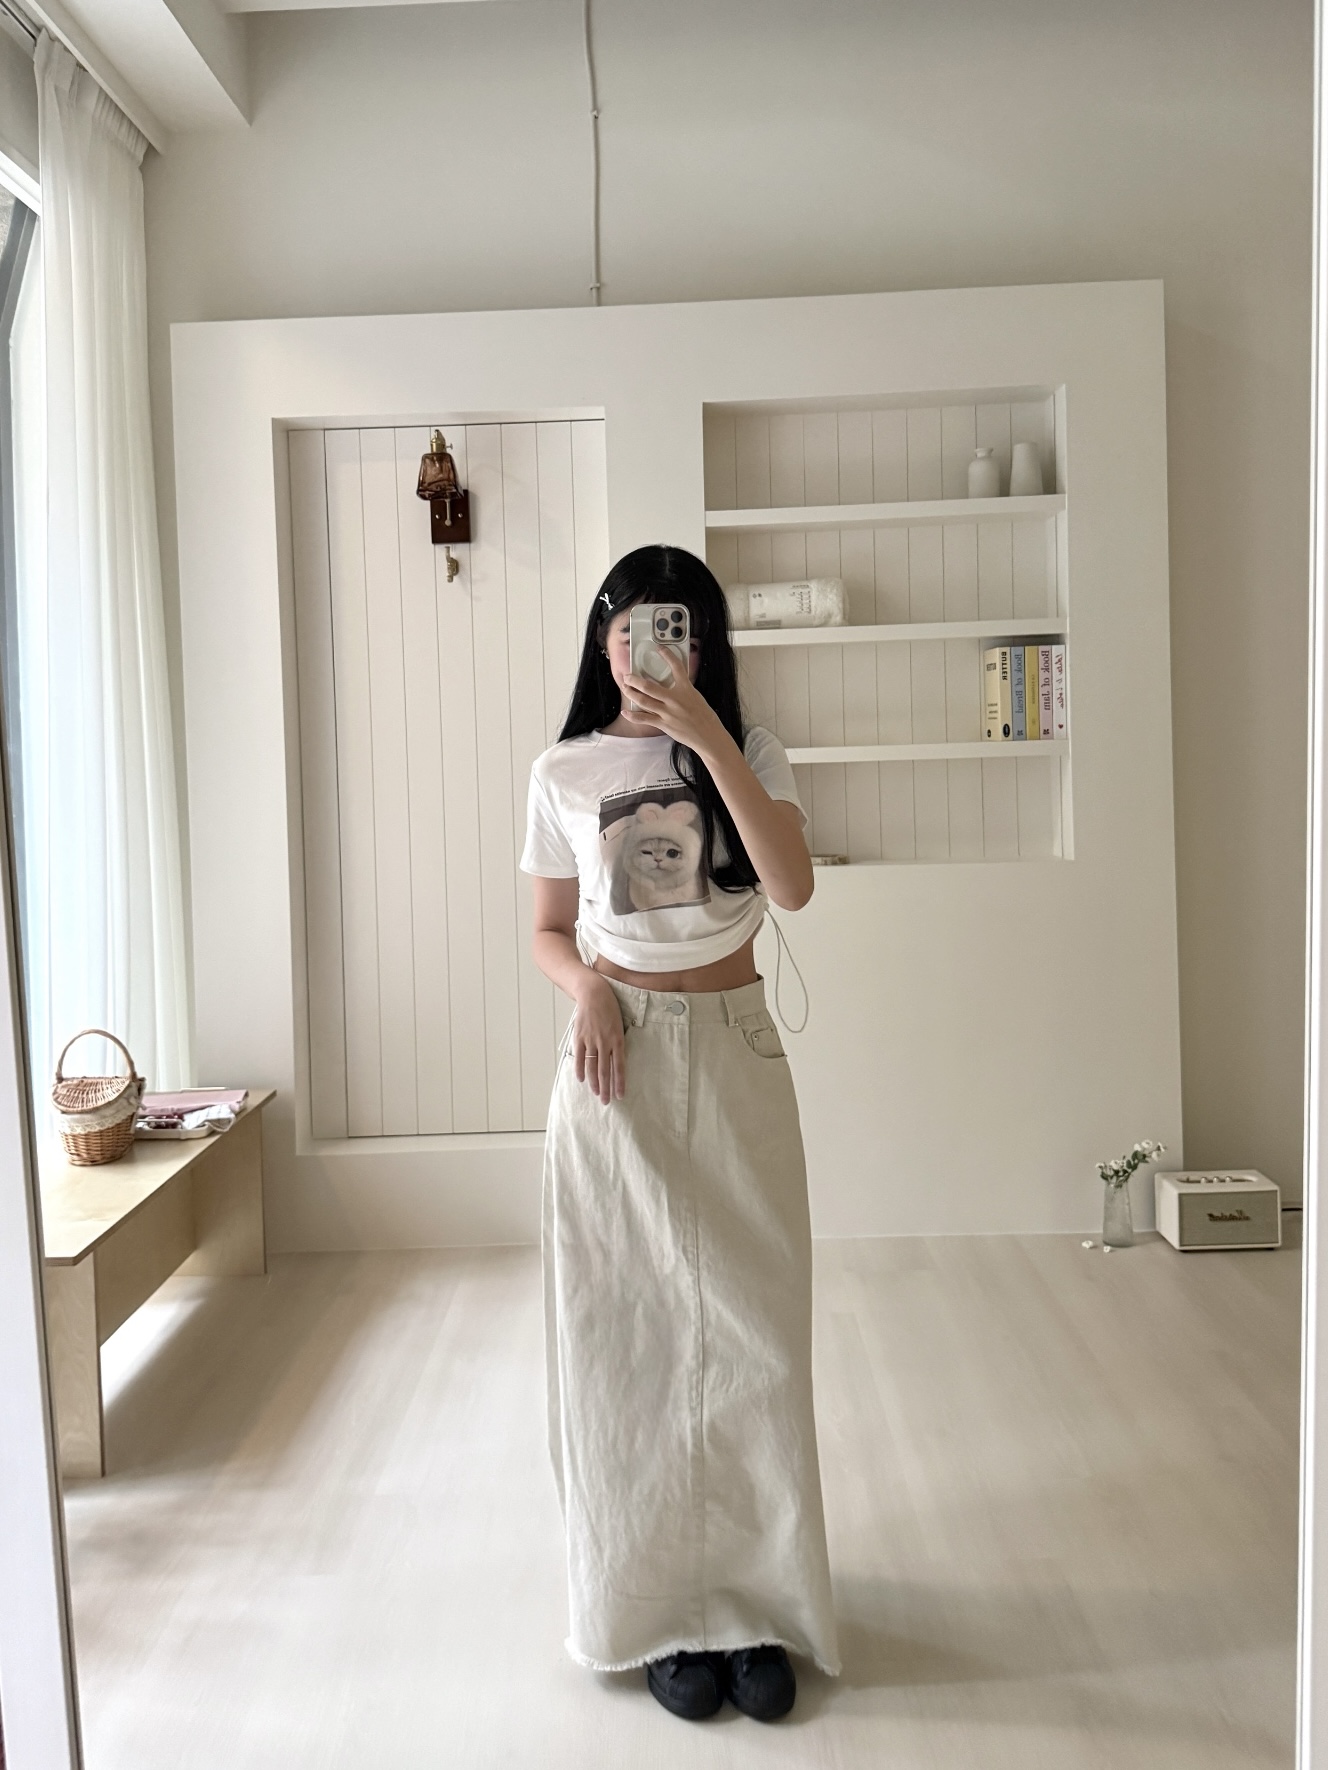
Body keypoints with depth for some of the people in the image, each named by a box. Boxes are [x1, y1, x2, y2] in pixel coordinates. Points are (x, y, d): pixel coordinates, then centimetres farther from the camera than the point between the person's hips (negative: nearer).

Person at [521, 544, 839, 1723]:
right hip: (618, 1059, 0)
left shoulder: (750, 755, 2)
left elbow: (793, 888, -16)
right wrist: (588, 987, -13)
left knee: (751, 1330, 4)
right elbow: (548, 933, 9)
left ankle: (757, 1603, 21)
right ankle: (662, 1609, 22)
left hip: (733, 1056, 0)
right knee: (630, 1336, 6)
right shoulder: (565, 773, 3)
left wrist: (707, 737, -22)